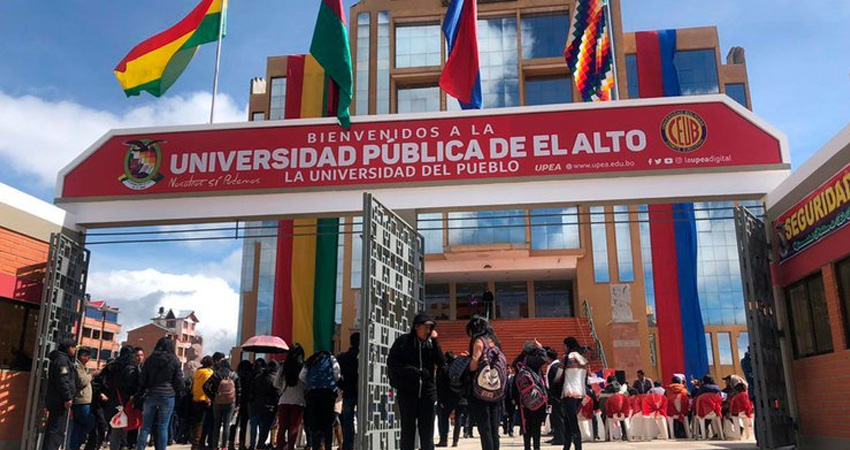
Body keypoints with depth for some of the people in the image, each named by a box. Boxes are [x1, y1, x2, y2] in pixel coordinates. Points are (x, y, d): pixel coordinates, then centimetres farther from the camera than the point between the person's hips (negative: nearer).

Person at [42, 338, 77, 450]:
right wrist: (68, 398, -22)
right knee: (57, 429, -10)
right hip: (60, 400, -11)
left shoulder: (58, 359, 20)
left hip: (55, 399, 11)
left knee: (53, 428, 15)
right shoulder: (63, 360, -13)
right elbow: (63, 380, -23)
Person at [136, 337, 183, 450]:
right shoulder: (174, 360, -3)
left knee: (146, 426, 8)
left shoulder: (150, 359, 5)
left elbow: (142, 380, 7)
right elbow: (179, 380, -2)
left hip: (151, 395, 3)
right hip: (167, 396, -2)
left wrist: (140, 395, 16)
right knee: (163, 427, 0)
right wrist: (175, 392, 15)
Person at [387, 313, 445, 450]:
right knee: (408, 429, 6)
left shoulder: (431, 343, 6)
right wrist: (410, 370, -15)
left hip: (427, 392, 2)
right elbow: (391, 362, -4)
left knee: (427, 431, 7)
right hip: (407, 392, -2)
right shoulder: (403, 341, -1)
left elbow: (441, 363, -4)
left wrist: (435, 341, -9)